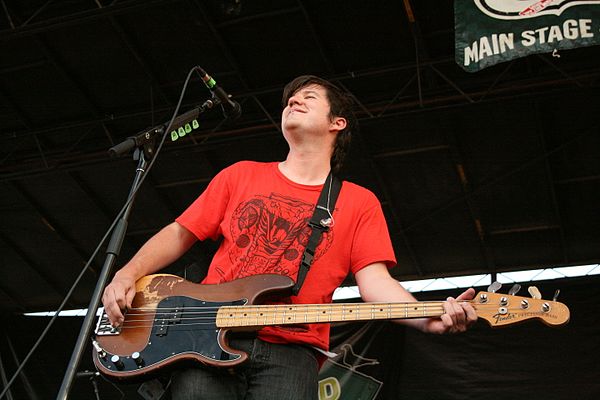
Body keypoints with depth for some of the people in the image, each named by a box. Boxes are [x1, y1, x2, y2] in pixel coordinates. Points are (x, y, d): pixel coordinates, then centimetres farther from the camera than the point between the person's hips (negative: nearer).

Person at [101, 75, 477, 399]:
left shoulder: (360, 203, 11)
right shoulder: (242, 175, 16)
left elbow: (375, 281, 1)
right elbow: (179, 234, 17)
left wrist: (428, 318, -18)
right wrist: (126, 276, 1)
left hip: (289, 352, -1)